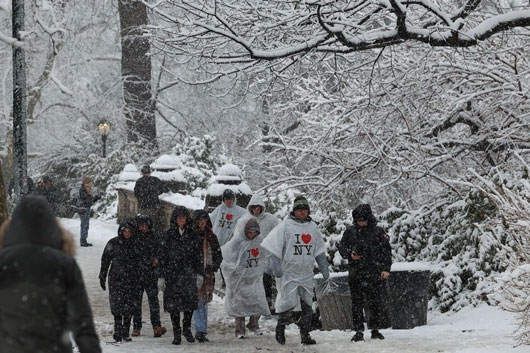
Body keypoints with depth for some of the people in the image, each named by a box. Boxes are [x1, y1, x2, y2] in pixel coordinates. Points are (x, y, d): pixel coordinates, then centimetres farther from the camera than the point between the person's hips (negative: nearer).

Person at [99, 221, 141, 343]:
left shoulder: (135, 243, 7)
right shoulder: (113, 243, 4)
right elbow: (105, 260, 7)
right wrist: (102, 277, 5)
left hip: (132, 279, 1)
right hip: (116, 279, -1)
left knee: (130, 305, -2)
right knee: (117, 304, -9)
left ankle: (125, 332, 6)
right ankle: (118, 331, -3)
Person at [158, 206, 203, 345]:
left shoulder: (192, 234, 7)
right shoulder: (169, 235, 1)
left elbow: (197, 255, 10)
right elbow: (163, 256, 1)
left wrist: (200, 273, 4)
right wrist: (161, 276, -3)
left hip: (188, 272, 1)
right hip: (172, 273, -1)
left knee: (191, 301, -4)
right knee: (173, 303, -1)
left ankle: (187, 328, 16)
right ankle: (176, 333, 9)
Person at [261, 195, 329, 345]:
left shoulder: (313, 227, 11)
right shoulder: (285, 226, -4)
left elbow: (319, 250, 18)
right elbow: (275, 247, -7)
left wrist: (324, 268, 13)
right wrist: (276, 266, -15)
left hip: (306, 273, 5)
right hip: (288, 272, -5)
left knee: (307, 305, 5)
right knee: (288, 302, -10)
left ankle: (305, 334, 14)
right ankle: (281, 328, 13)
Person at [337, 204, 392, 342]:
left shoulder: (378, 232, 3)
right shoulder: (350, 232, 7)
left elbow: (386, 251, 3)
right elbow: (341, 247, 15)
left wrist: (386, 269, -6)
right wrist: (350, 254, -7)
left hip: (375, 274, -1)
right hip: (355, 274, 1)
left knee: (376, 303, 1)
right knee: (356, 303, 1)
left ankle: (375, 329, 14)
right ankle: (358, 331, 6)